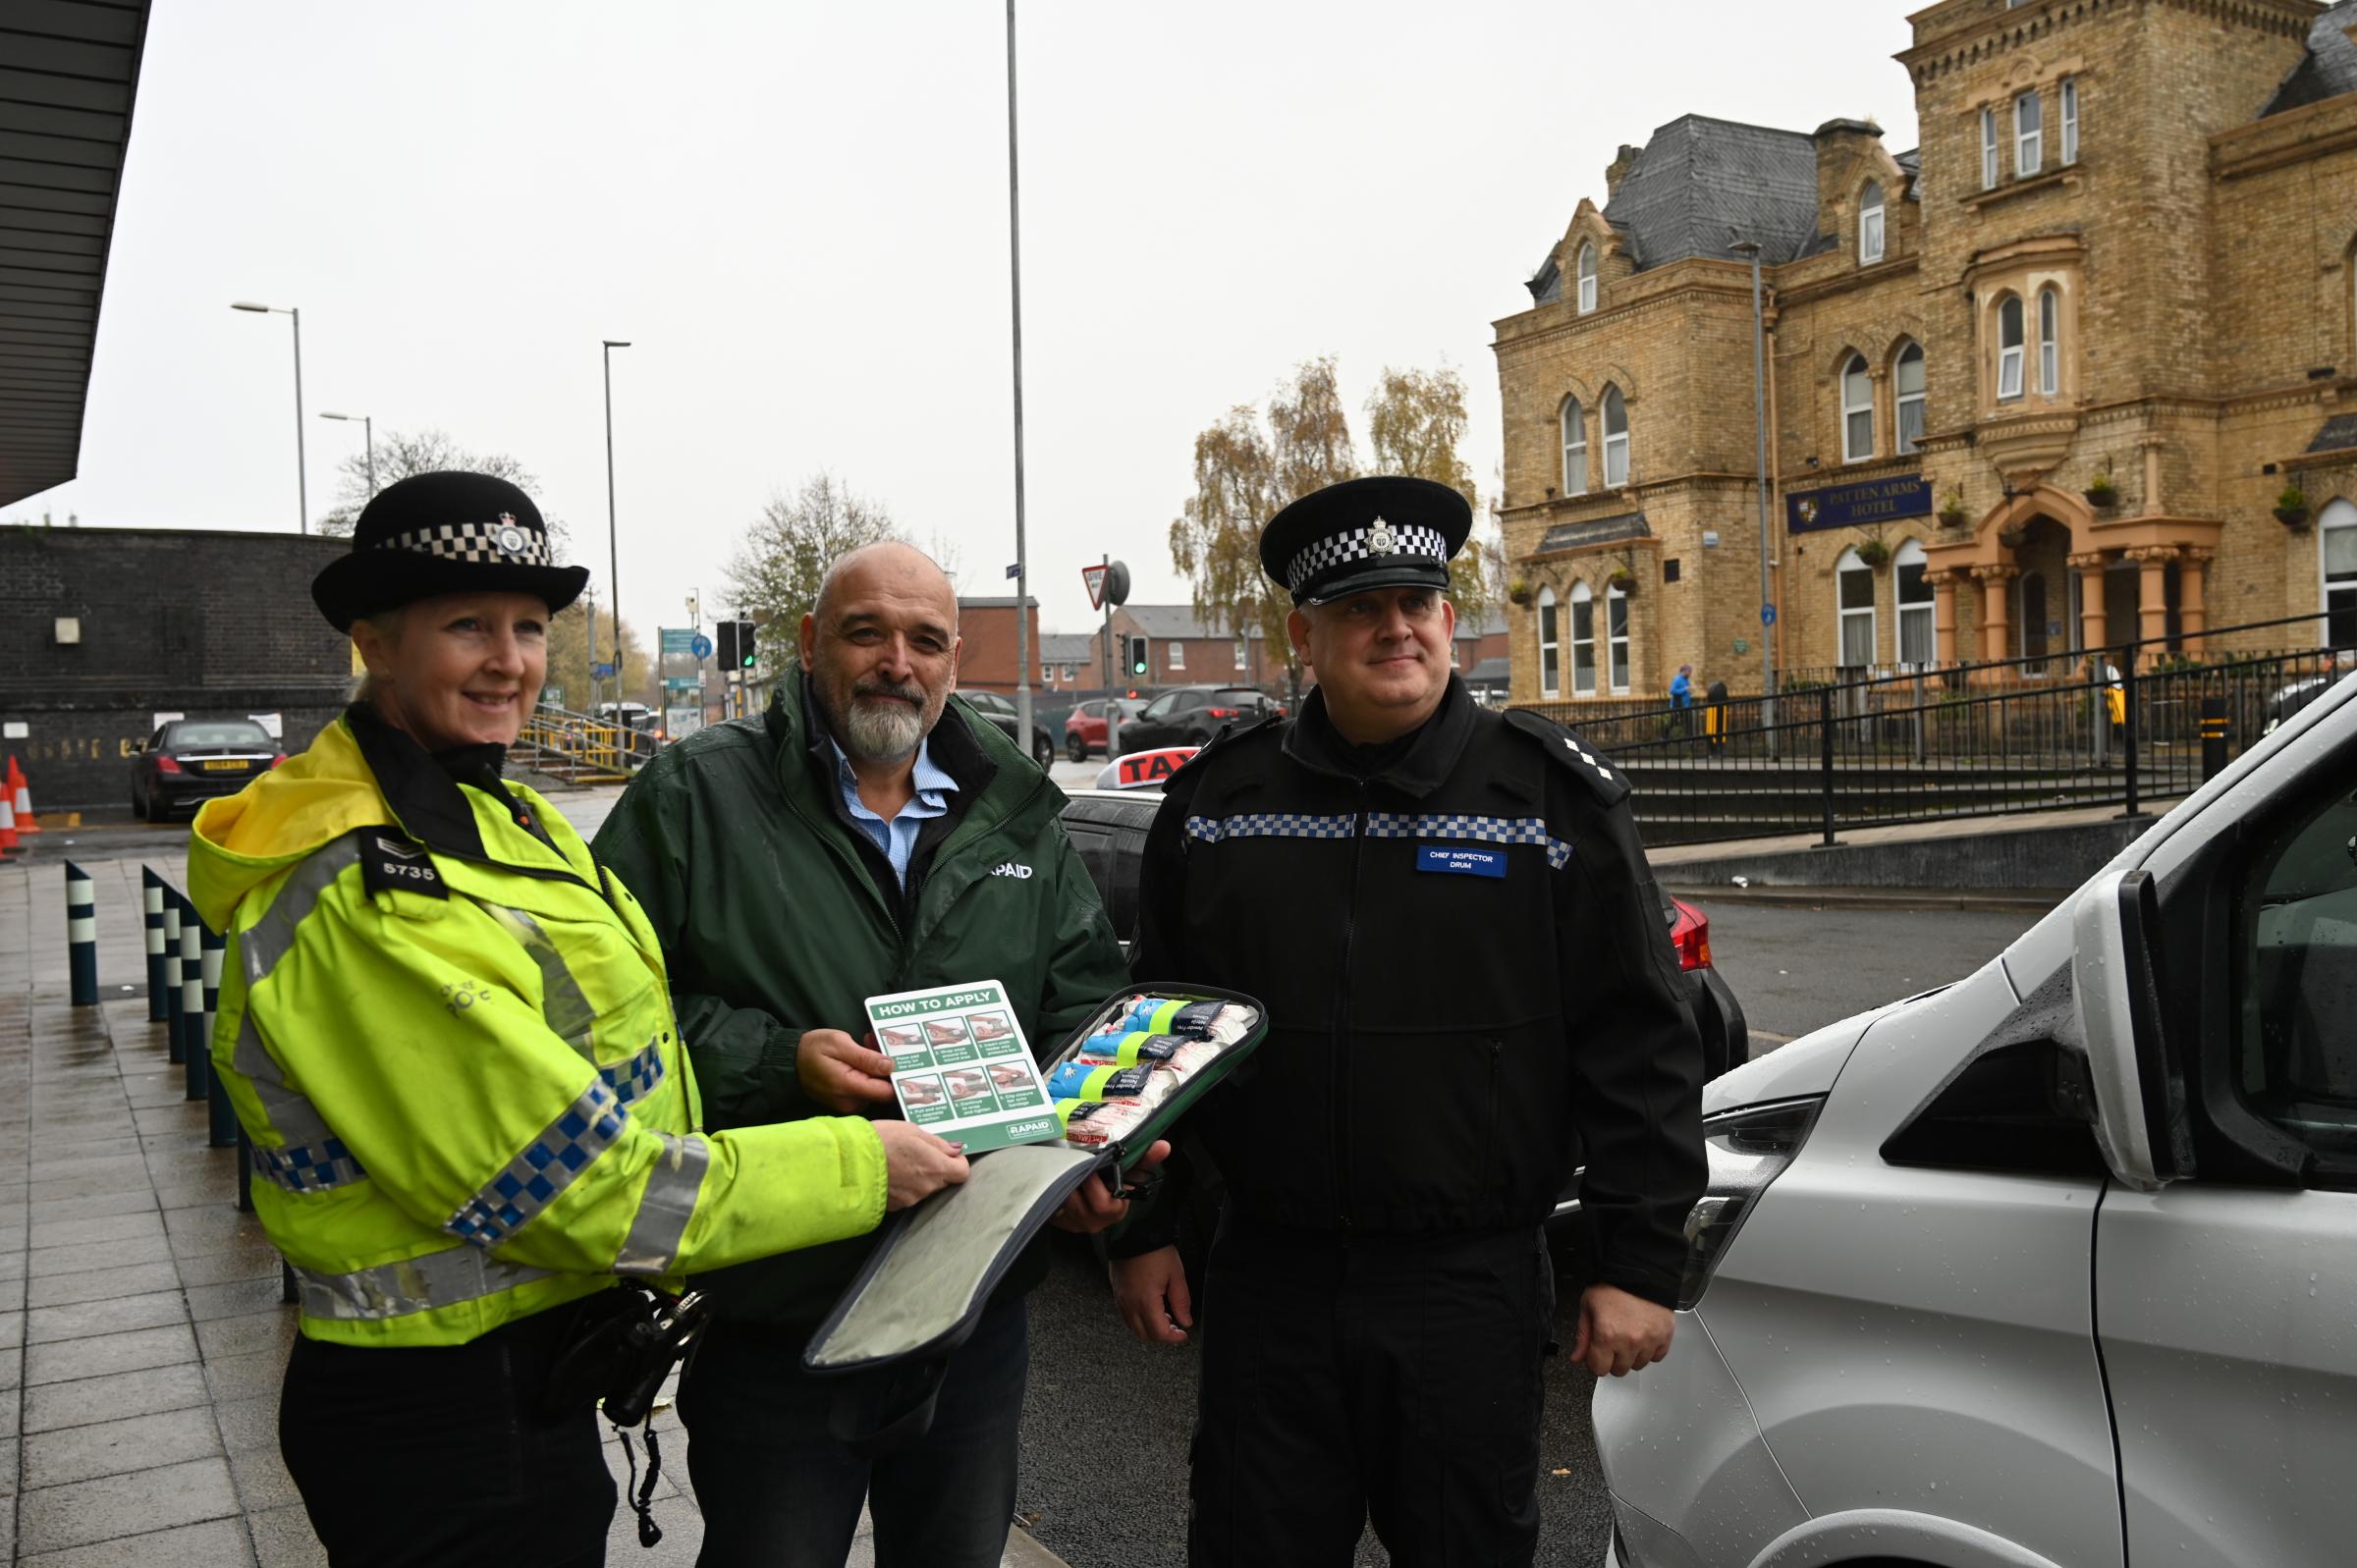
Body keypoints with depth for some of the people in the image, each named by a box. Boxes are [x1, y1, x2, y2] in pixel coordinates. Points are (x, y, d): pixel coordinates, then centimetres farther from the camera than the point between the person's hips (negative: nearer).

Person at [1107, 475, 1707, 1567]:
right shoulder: (1217, 800, 4)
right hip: (1267, 1281, 2)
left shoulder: (1552, 795, -3)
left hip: (1472, 1284, -2)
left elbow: (1639, 1045, -3)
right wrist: (1141, 1232, 8)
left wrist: (1640, 1265, -5)